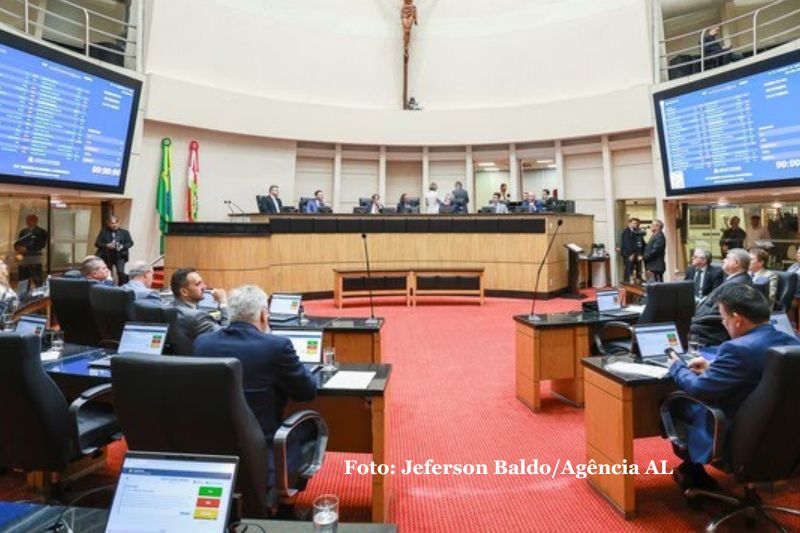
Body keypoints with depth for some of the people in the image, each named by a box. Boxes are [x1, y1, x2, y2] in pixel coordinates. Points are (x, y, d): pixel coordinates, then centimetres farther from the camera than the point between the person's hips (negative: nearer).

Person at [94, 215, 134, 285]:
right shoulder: (103, 232, 4)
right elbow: (97, 243, 1)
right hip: (106, 256, 2)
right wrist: (107, 245, -17)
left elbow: (130, 243, 3)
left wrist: (122, 246, -16)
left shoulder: (124, 232, 6)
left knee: (121, 272, -17)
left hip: (120, 256, -1)